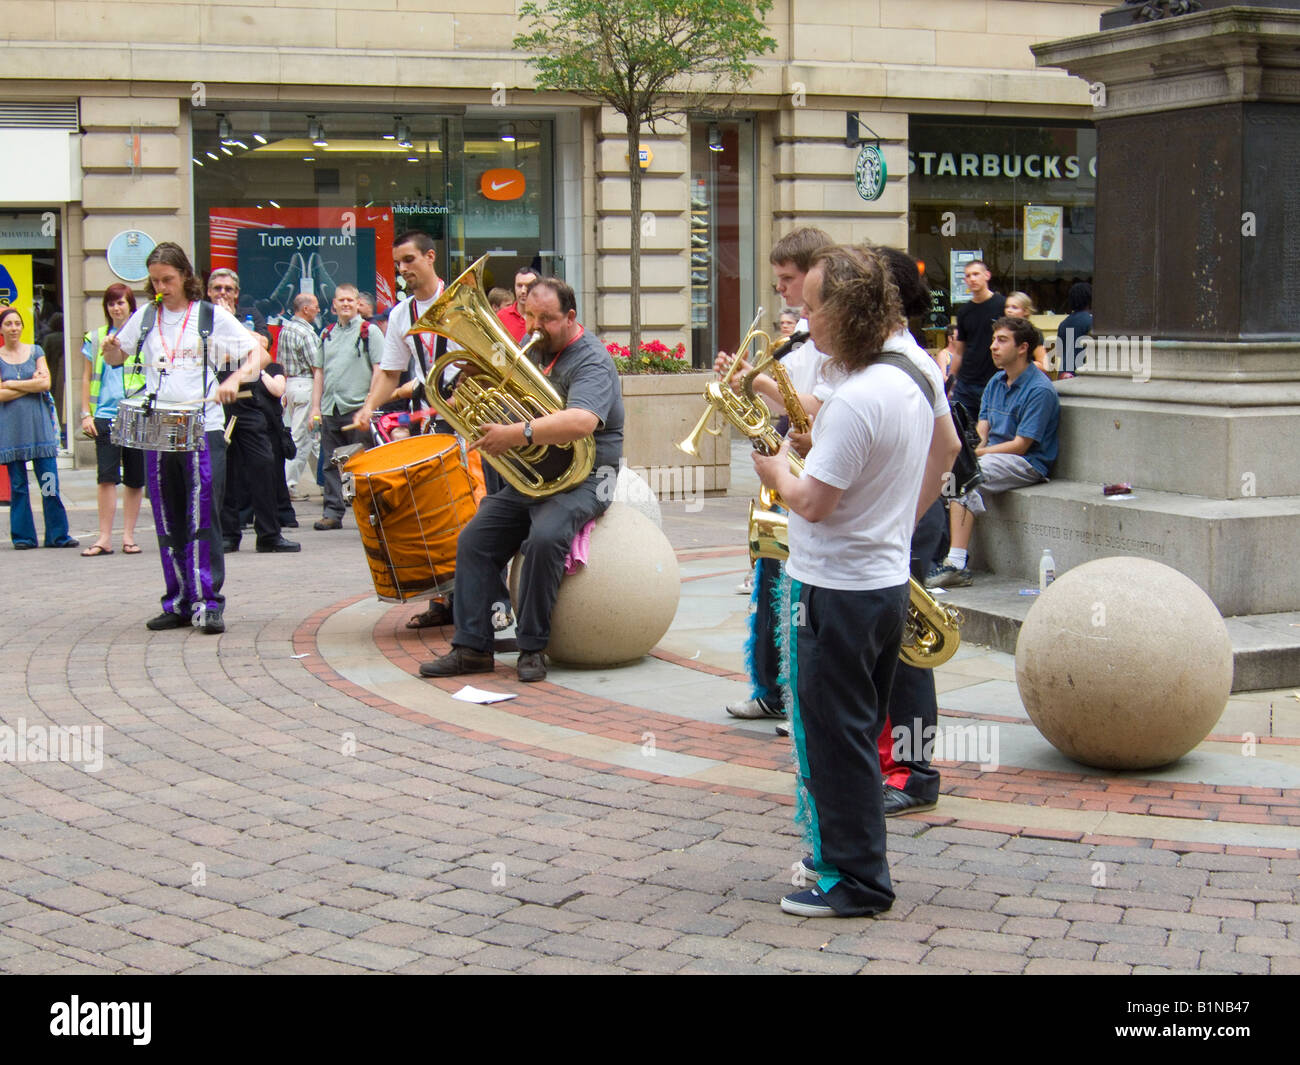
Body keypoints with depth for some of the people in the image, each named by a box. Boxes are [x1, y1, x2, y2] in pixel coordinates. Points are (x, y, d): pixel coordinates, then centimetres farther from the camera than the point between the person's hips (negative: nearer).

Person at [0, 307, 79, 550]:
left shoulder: (35, 351, 10)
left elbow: (46, 383, -3)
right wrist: (31, 385, -6)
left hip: (38, 423, 1)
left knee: (49, 483, -4)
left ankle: (58, 535, 1)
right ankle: (23, 536, 9)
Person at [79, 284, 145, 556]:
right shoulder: (96, 338, 10)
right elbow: (87, 378, 14)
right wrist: (86, 413, 6)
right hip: (105, 415, 1)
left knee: (134, 479, 3)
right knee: (107, 477, -6)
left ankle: (128, 535, 12)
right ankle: (104, 537, -3)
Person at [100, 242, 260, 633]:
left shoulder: (211, 315, 2)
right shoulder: (146, 316, 11)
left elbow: (255, 352, 1)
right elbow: (117, 358, 20)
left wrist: (236, 378, -18)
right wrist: (109, 348, -4)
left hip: (203, 429, -4)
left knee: (204, 519, -8)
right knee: (168, 522, 7)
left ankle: (208, 603, -6)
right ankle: (178, 603, 14)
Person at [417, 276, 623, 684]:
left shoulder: (591, 361, -14)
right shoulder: (532, 352, 13)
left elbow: (581, 422, -33)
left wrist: (517, 434, -39)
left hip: (581, 479, -8)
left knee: (543, 538, -33)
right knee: (473, 540, -6)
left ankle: (532, 648, -20)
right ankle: (472, 648, -3)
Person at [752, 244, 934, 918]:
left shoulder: (855, 400, -24)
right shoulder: (907, 383, 7)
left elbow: (812, 502, -23)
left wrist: (774, 469, -5)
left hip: (838, 591, -9)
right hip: (888, 579, 9)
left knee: (834, 739, 2)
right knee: (857, 732, 19)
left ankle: (854, 881, 9)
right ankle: (847, 855, 31)